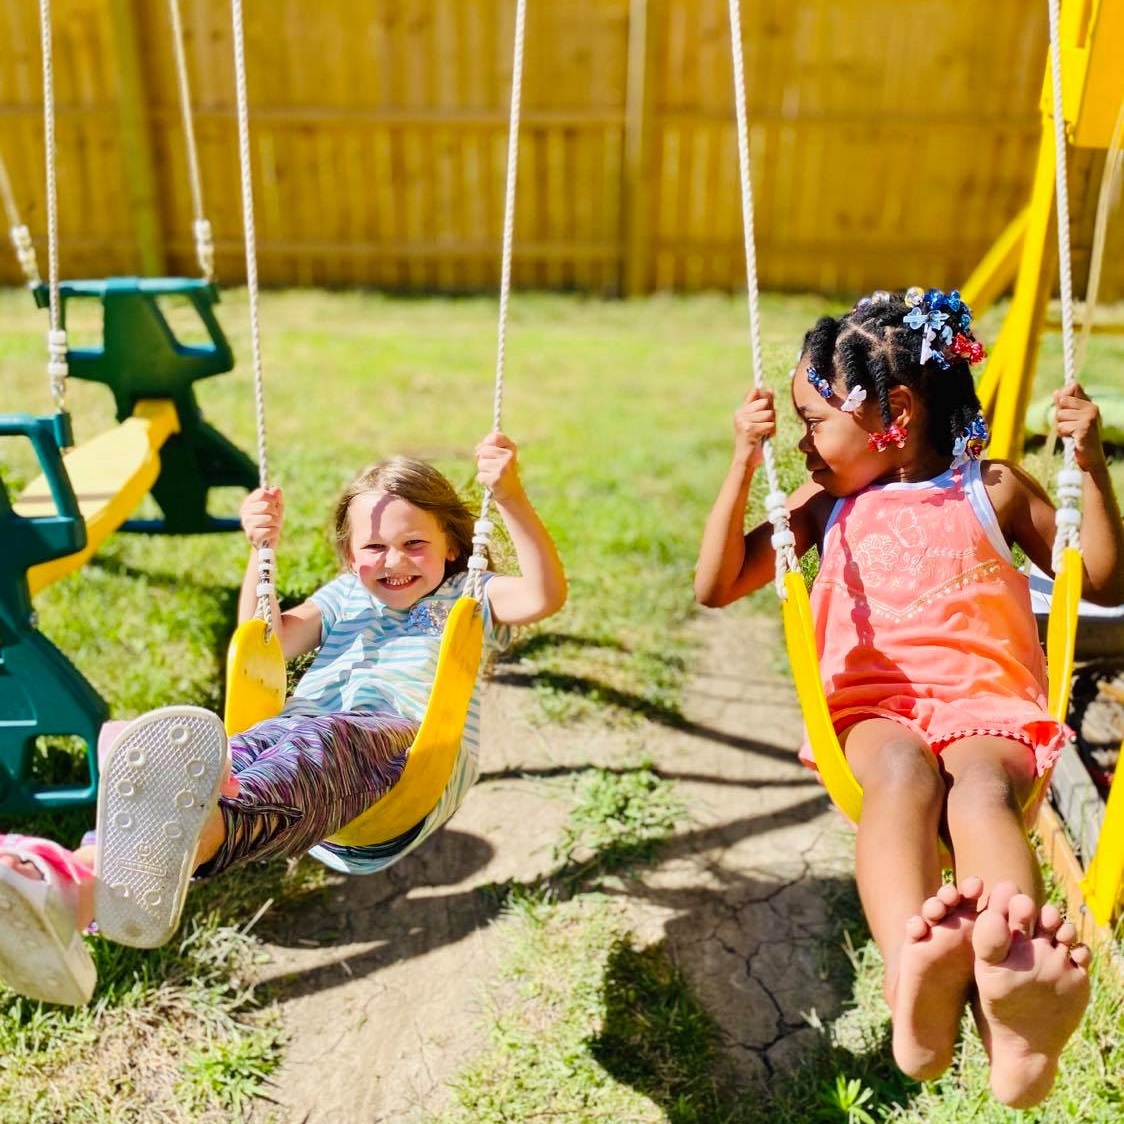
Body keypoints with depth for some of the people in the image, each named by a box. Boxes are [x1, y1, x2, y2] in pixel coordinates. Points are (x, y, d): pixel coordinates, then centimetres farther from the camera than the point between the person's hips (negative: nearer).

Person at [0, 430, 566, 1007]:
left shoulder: (467, 596, 23)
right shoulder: (344, 597, 35)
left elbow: (544, 596, 3)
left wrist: (511, 499, -9)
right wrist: (261, 550, 13)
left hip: (409, 750, -3)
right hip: (304, 734, 4)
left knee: (317, 741, -38)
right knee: (243, 751, -32)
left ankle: (183, 843, -69)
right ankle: (73, 886, -58)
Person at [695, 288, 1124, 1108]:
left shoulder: (992, 489, 15)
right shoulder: (830, 506, 17)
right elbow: (717, 586, 12)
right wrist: (744, 464, 3)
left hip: (987, 705, 0)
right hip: (874, 709, 1)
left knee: (980, 785, -36)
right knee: (903, 769, -36)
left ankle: (1014, 985, -61)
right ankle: (915, 972, -59)